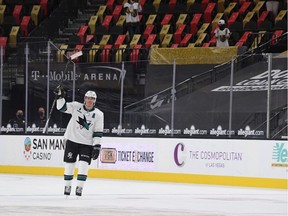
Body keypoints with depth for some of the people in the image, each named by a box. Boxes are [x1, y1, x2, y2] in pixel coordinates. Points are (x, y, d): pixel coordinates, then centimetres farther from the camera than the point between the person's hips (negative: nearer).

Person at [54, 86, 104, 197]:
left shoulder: (98, 114, -3)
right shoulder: (76, 107, -1)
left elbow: (98, 133, -3)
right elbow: (62, 107, -6)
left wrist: (97, 147, -8)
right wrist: (60, 96, -23)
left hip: (87, 144, -1)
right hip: (72, 140, 1)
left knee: (83, 166, -12)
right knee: (69, 164, 3)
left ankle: (79, 187, -4)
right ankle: (67, 186, 17)